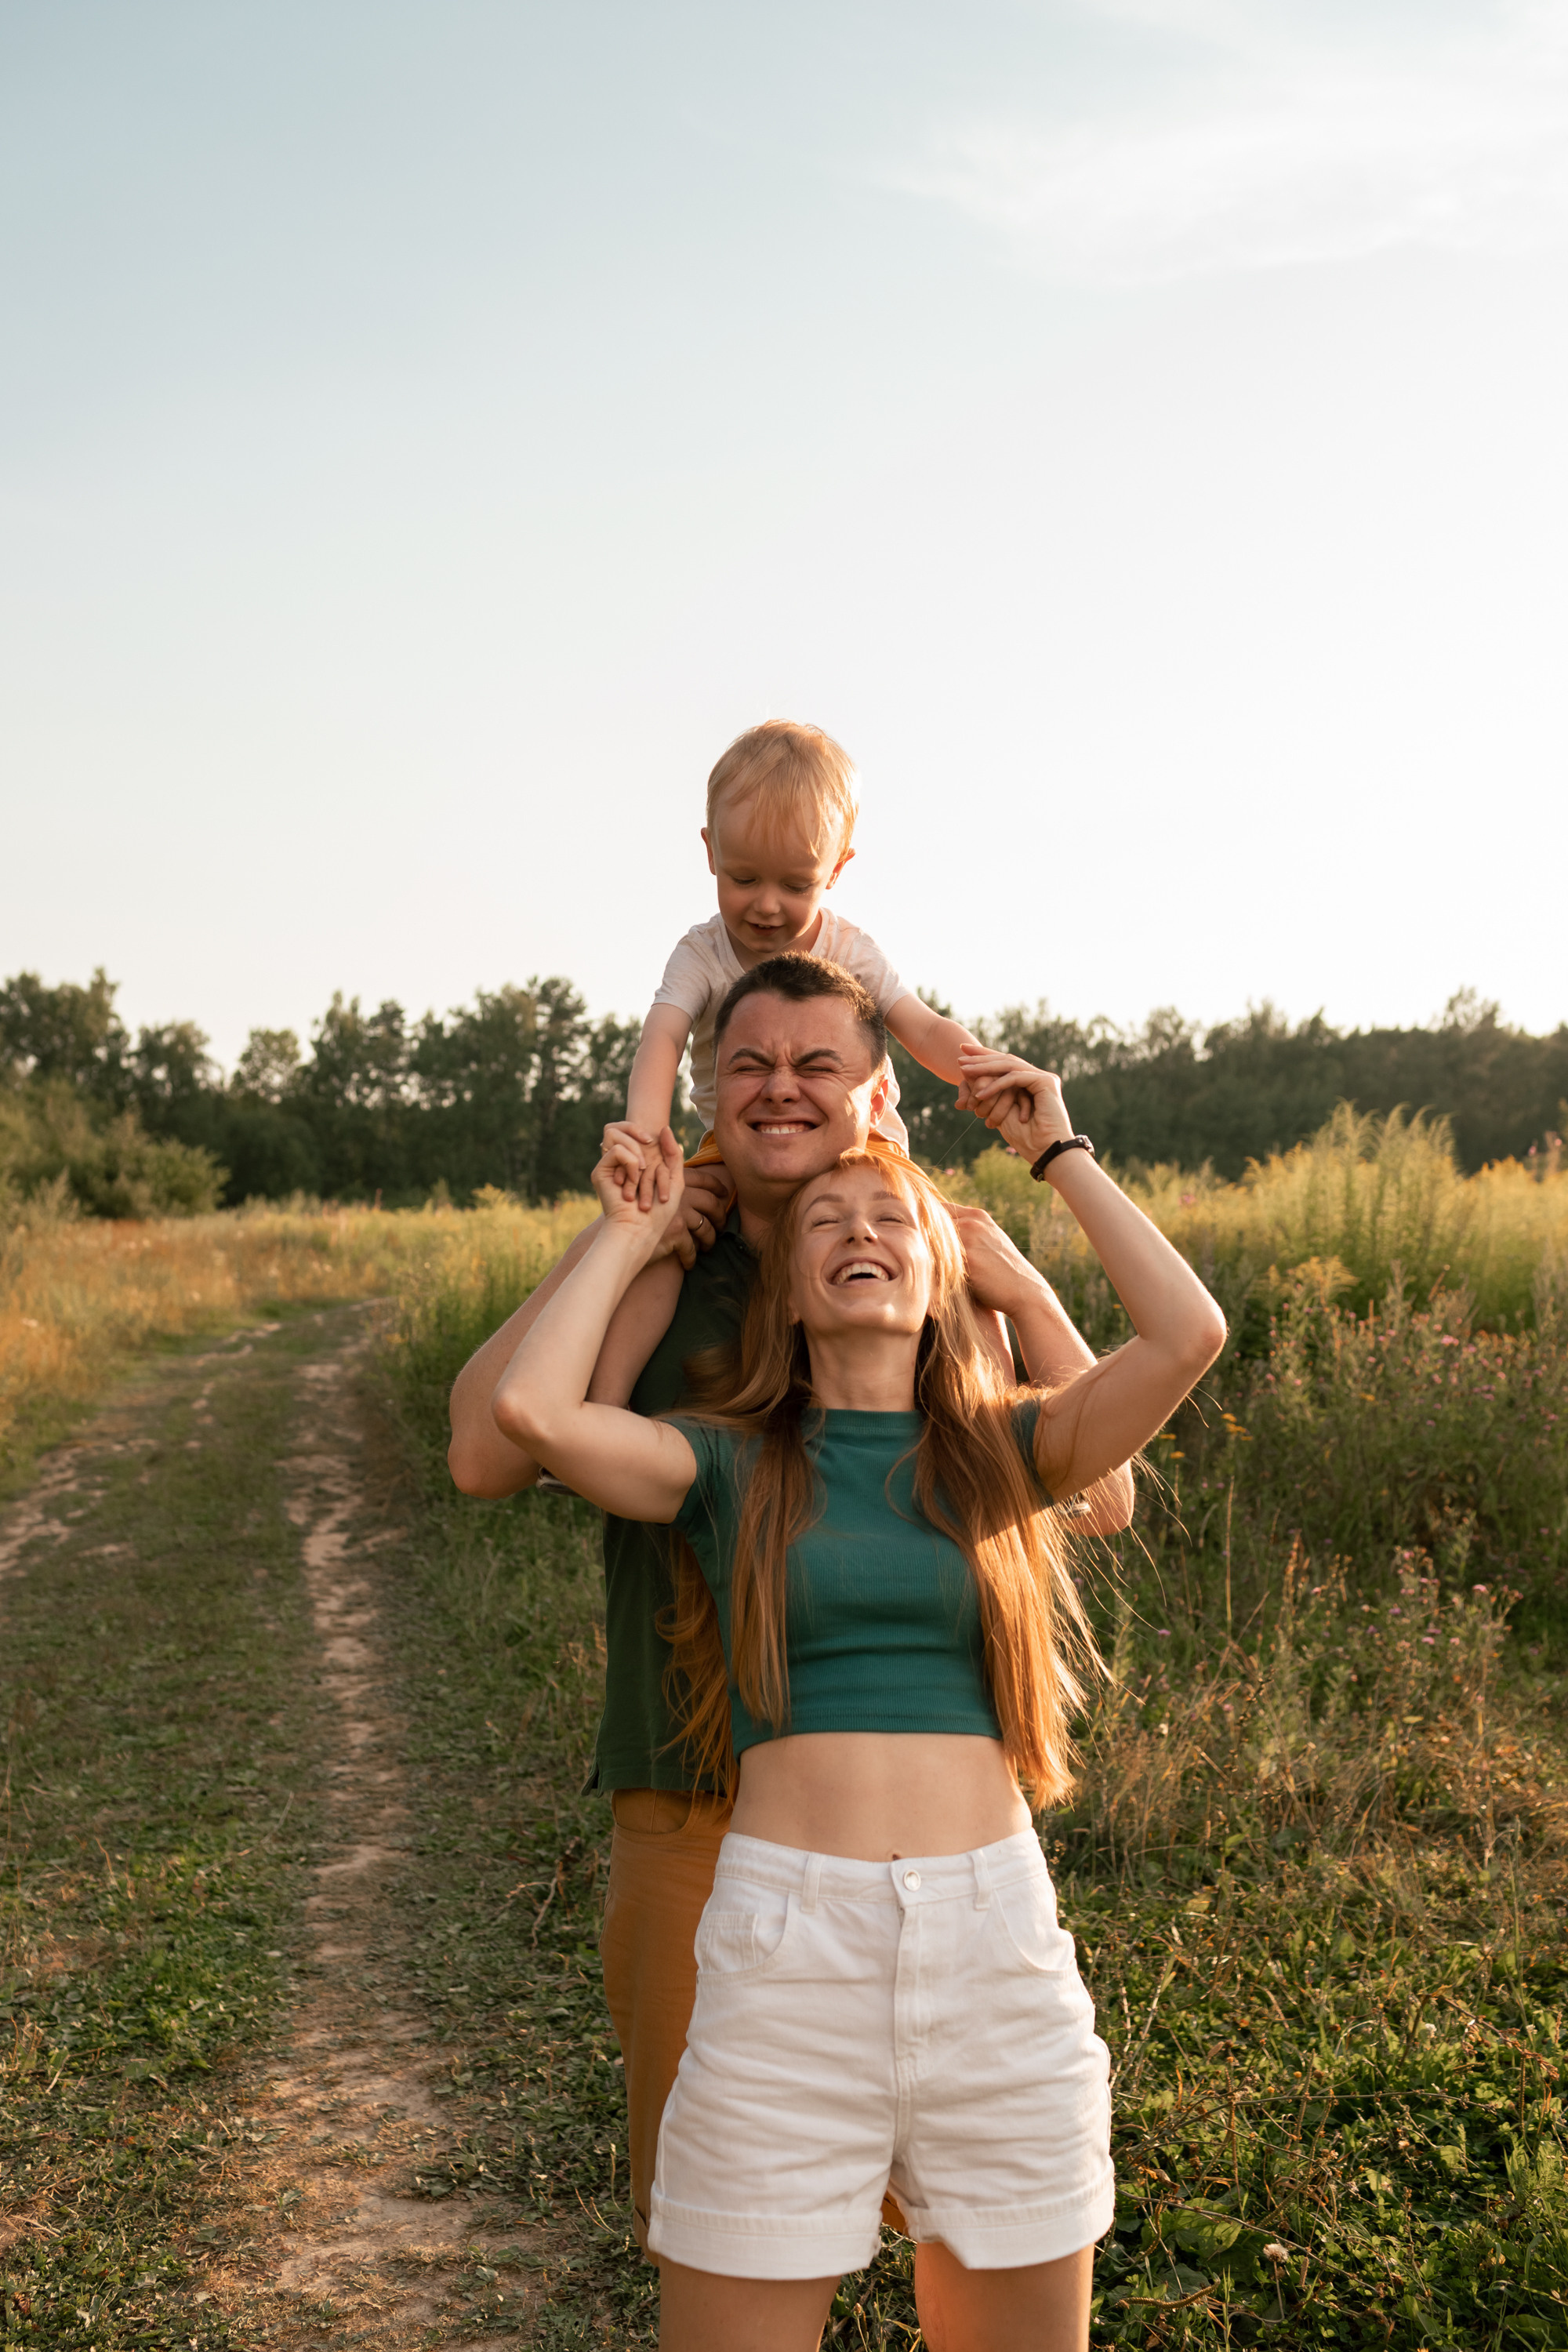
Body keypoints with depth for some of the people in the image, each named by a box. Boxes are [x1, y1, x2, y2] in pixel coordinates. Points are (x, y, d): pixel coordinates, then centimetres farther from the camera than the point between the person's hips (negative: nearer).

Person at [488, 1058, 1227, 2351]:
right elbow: (534, 1408, -11)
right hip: (788, 1944, -1)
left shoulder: (998, 1457, 9)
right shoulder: (731, 1465, 6)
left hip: (996, 1939, 2)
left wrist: (1060, 1153, 7)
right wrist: (632, 1238, 5)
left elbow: (1187, 1335, -5)